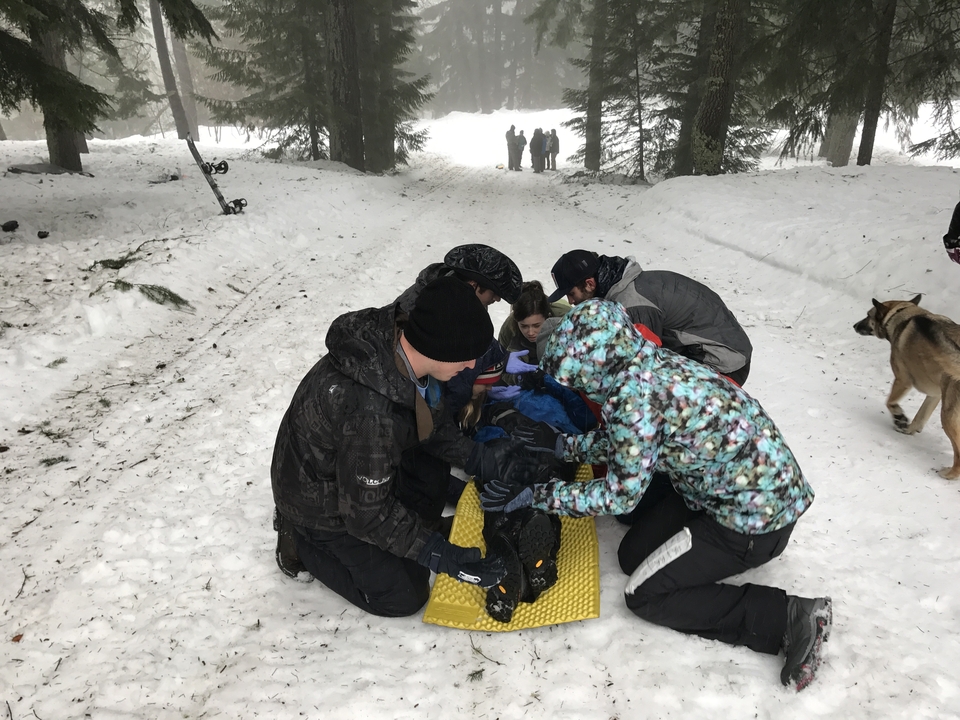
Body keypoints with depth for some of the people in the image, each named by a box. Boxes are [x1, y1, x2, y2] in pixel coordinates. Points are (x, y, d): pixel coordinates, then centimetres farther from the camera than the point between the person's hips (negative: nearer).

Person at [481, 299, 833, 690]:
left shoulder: (634, 390, -26)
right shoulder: (654, 363, 1)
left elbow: (620, 494, -19)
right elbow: (625, 442, 15)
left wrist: (534, 494, -13)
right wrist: (564, 445, 14)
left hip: (757, 512, -9)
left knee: (645, 595, -1)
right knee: (633, 555, 11)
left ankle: (788, 617, -2)